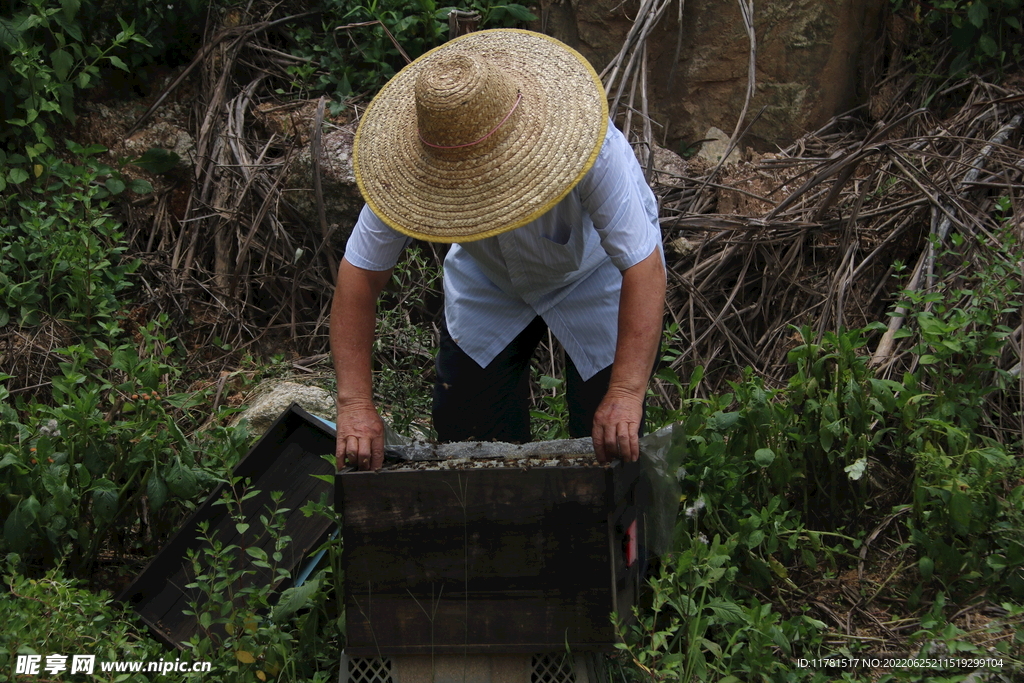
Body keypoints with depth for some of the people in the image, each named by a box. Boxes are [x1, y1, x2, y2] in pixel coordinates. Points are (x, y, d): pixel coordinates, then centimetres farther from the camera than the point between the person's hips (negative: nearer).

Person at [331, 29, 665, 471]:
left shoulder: (587, 146, -41)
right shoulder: (412, 164, -32)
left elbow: (643, 267, -39)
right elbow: (360, 275, -26)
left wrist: (626, 394, -48)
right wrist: (355, 402, -34)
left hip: (594, 276, -2)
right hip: (487, 280, 3)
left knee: (612, 441, -9)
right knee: (464, 429, 1)